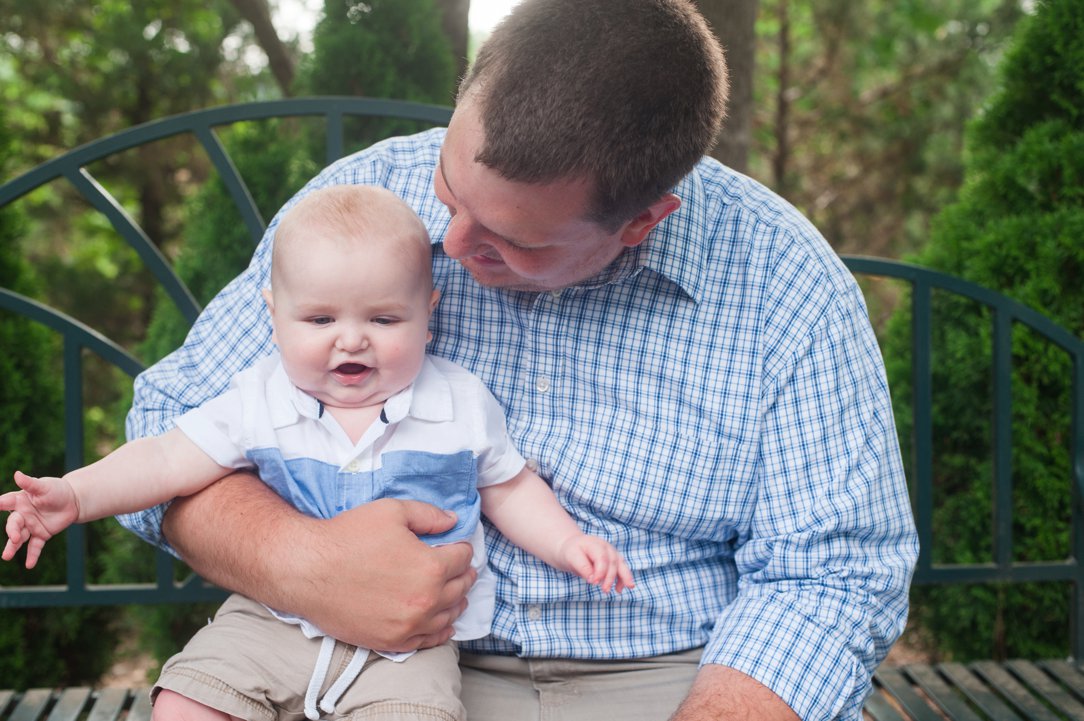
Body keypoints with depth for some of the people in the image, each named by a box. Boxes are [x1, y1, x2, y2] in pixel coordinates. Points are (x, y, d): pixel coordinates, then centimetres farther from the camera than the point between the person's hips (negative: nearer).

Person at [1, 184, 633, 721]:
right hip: (272, 620, 2)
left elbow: (507, 489, 11)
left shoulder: (461, 404, -1)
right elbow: (170, 461, -4)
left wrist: (566, 541, -4)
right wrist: (75, 494, -17)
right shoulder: (260, 403, -2)